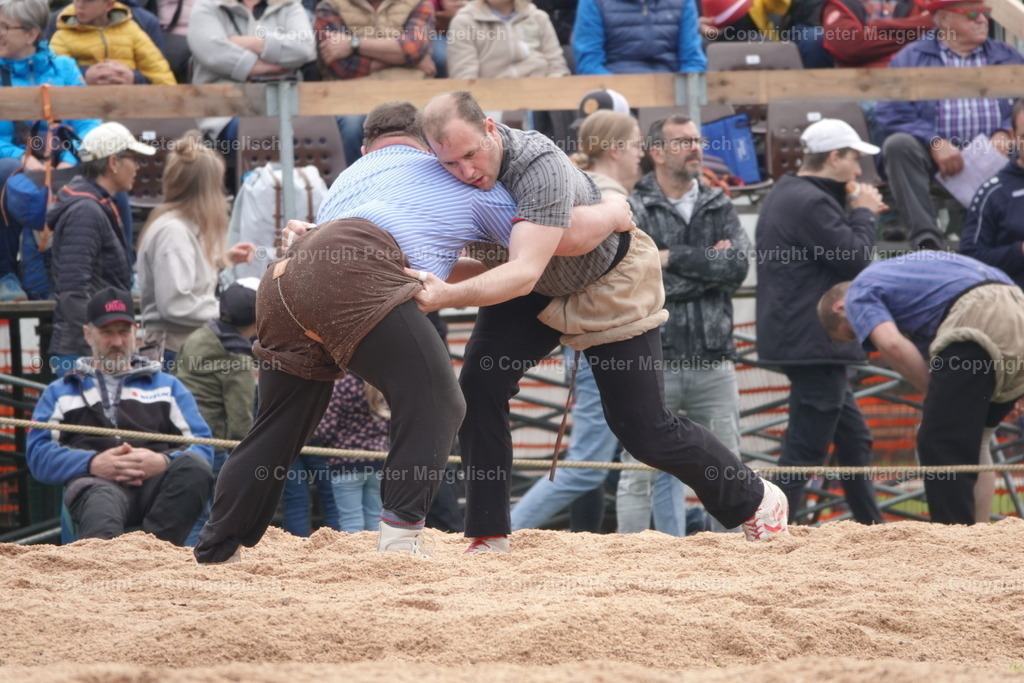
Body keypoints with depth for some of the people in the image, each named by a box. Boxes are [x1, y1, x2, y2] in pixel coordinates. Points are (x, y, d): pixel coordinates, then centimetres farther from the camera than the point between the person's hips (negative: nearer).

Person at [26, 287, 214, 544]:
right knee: (100, 499, -40)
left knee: (195, 465, -34)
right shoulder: (59, 393, 31)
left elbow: (202, 447, 17)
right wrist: (93, 463, -7)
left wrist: (163, 462, -7)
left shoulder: (167, 386, 33)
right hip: (96, 481, -2)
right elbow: (38, 454, 13)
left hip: (159, 479, 2)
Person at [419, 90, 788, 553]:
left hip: (610, 282, -6)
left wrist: (448, 296, -62)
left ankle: (754, 500, 22)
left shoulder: (540, 166, -40)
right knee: (479, 385, -14)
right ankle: (488, 536, -5)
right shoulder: (447, 170, -20)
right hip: (533, 289, 6)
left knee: (644, 429, -1)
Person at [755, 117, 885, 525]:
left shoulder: (784, 196, 16)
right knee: (805, 447, -9)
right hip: (813, 343, -11)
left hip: (795, 336, 11)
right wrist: (863, 214, -3)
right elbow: (855, 259, -18)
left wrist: (857, 215, 10)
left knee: (853, 438, 18)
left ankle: (871, 527, 25)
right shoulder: (810, 203, -19)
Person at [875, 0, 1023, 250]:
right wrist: (934, 142, -17)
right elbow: (890, 112, -4)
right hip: (933, 155, -1)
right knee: (898, 144, -31)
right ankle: (925, 237, -37)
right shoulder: (911, 58, 9)